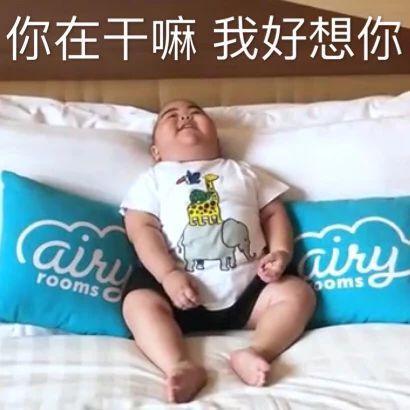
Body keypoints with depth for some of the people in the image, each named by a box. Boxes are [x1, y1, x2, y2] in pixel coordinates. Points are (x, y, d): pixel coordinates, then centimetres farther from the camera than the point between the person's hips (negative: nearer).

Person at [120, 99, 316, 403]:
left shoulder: (243, 173, 24)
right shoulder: (154, 179, 15)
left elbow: (273, 213, 19)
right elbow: (142, 228, 1)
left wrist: (280, 252, -3)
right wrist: (168, 275, -15)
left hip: (247, 287, 2)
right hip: (183, 289, -2)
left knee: (298, 292, -16)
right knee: (139, 301, -28)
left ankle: (256, 352, -35)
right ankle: (182, 367, -46)